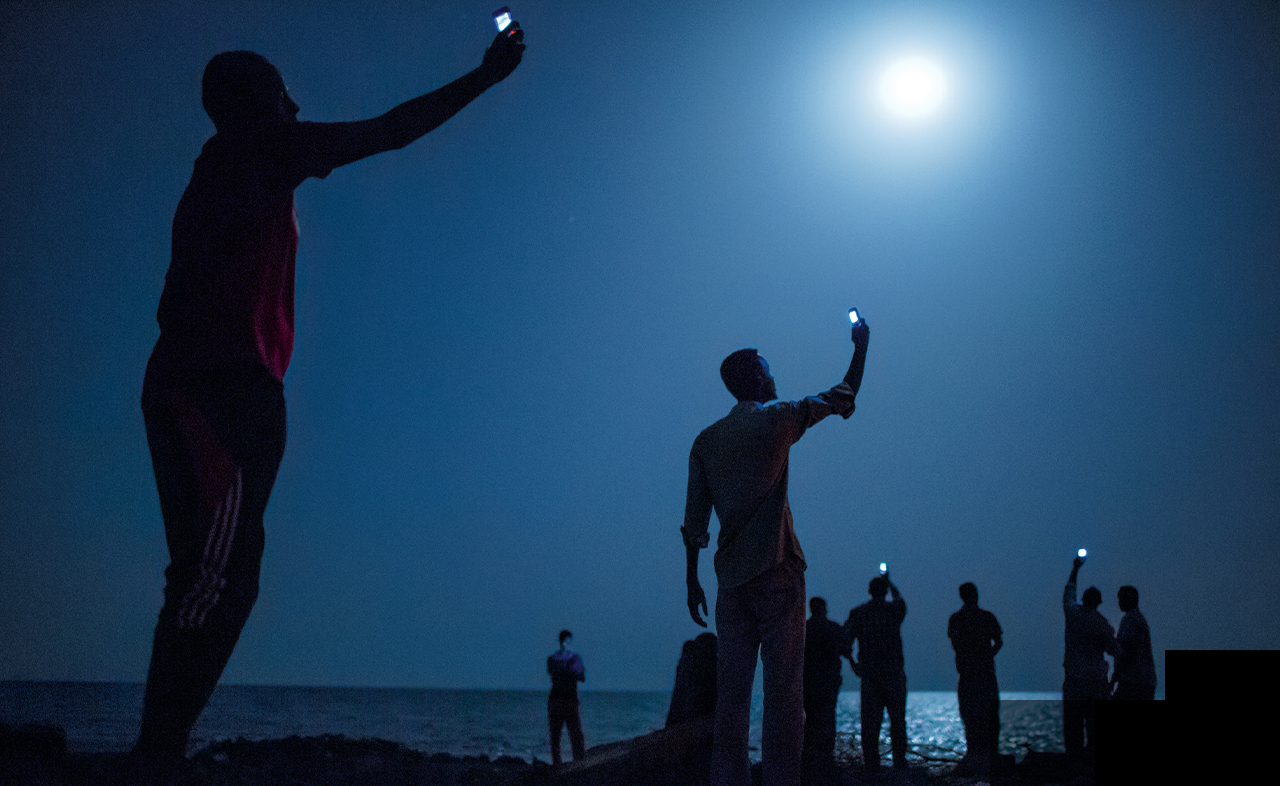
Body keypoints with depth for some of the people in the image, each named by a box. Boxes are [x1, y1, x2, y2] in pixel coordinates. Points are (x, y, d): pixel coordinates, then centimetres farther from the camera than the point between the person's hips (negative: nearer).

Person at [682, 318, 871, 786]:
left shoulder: (706, 440, 12)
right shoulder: (777, 419, -1)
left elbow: (694, 521, 9)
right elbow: (843, 398, 13)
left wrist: (691, 579, 15)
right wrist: (860, 347, 26)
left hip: (731, 576, 5)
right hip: (775, 570, -5)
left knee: (732, 688, 5)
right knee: (783, 685, -5)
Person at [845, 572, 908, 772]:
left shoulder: (857, 613, 0)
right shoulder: (894, 610, 0)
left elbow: (846, 641, -1)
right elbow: (900, 599, 24)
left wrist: (852, 664, 11)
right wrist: (889, 582, 39)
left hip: (868, 673, 1)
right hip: (893, 672, 0)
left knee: (870, 720, 3)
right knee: (897, 719, 7)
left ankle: (871, 761, 1)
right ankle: (899, 760, 6)